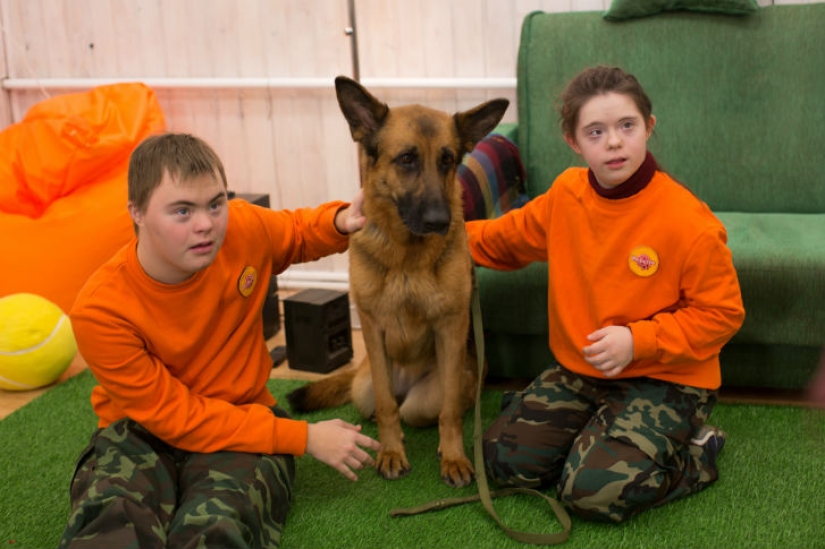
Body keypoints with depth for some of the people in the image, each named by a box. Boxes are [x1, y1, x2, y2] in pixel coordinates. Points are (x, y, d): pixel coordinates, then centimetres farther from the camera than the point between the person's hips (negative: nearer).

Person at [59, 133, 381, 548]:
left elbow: (297, 234, 14)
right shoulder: (100, 310, -22)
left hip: (245, 416, 2)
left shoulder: (243, 229, -12)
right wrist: (304, 438, -20)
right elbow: (173, 416, -18)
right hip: (141, 432, -2)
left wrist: (340, 222, -11)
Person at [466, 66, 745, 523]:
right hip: (577, 372, 6)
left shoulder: (687, 220, -20)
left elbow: (721, 313, -13)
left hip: (663, 379, -6)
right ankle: (597, 431, 18)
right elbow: (505, 238, 17)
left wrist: (639, 340, -22)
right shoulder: (565, 195, -3)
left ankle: (693, 454, 5)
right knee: (504, 459, -5)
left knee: (594, 492, -23)